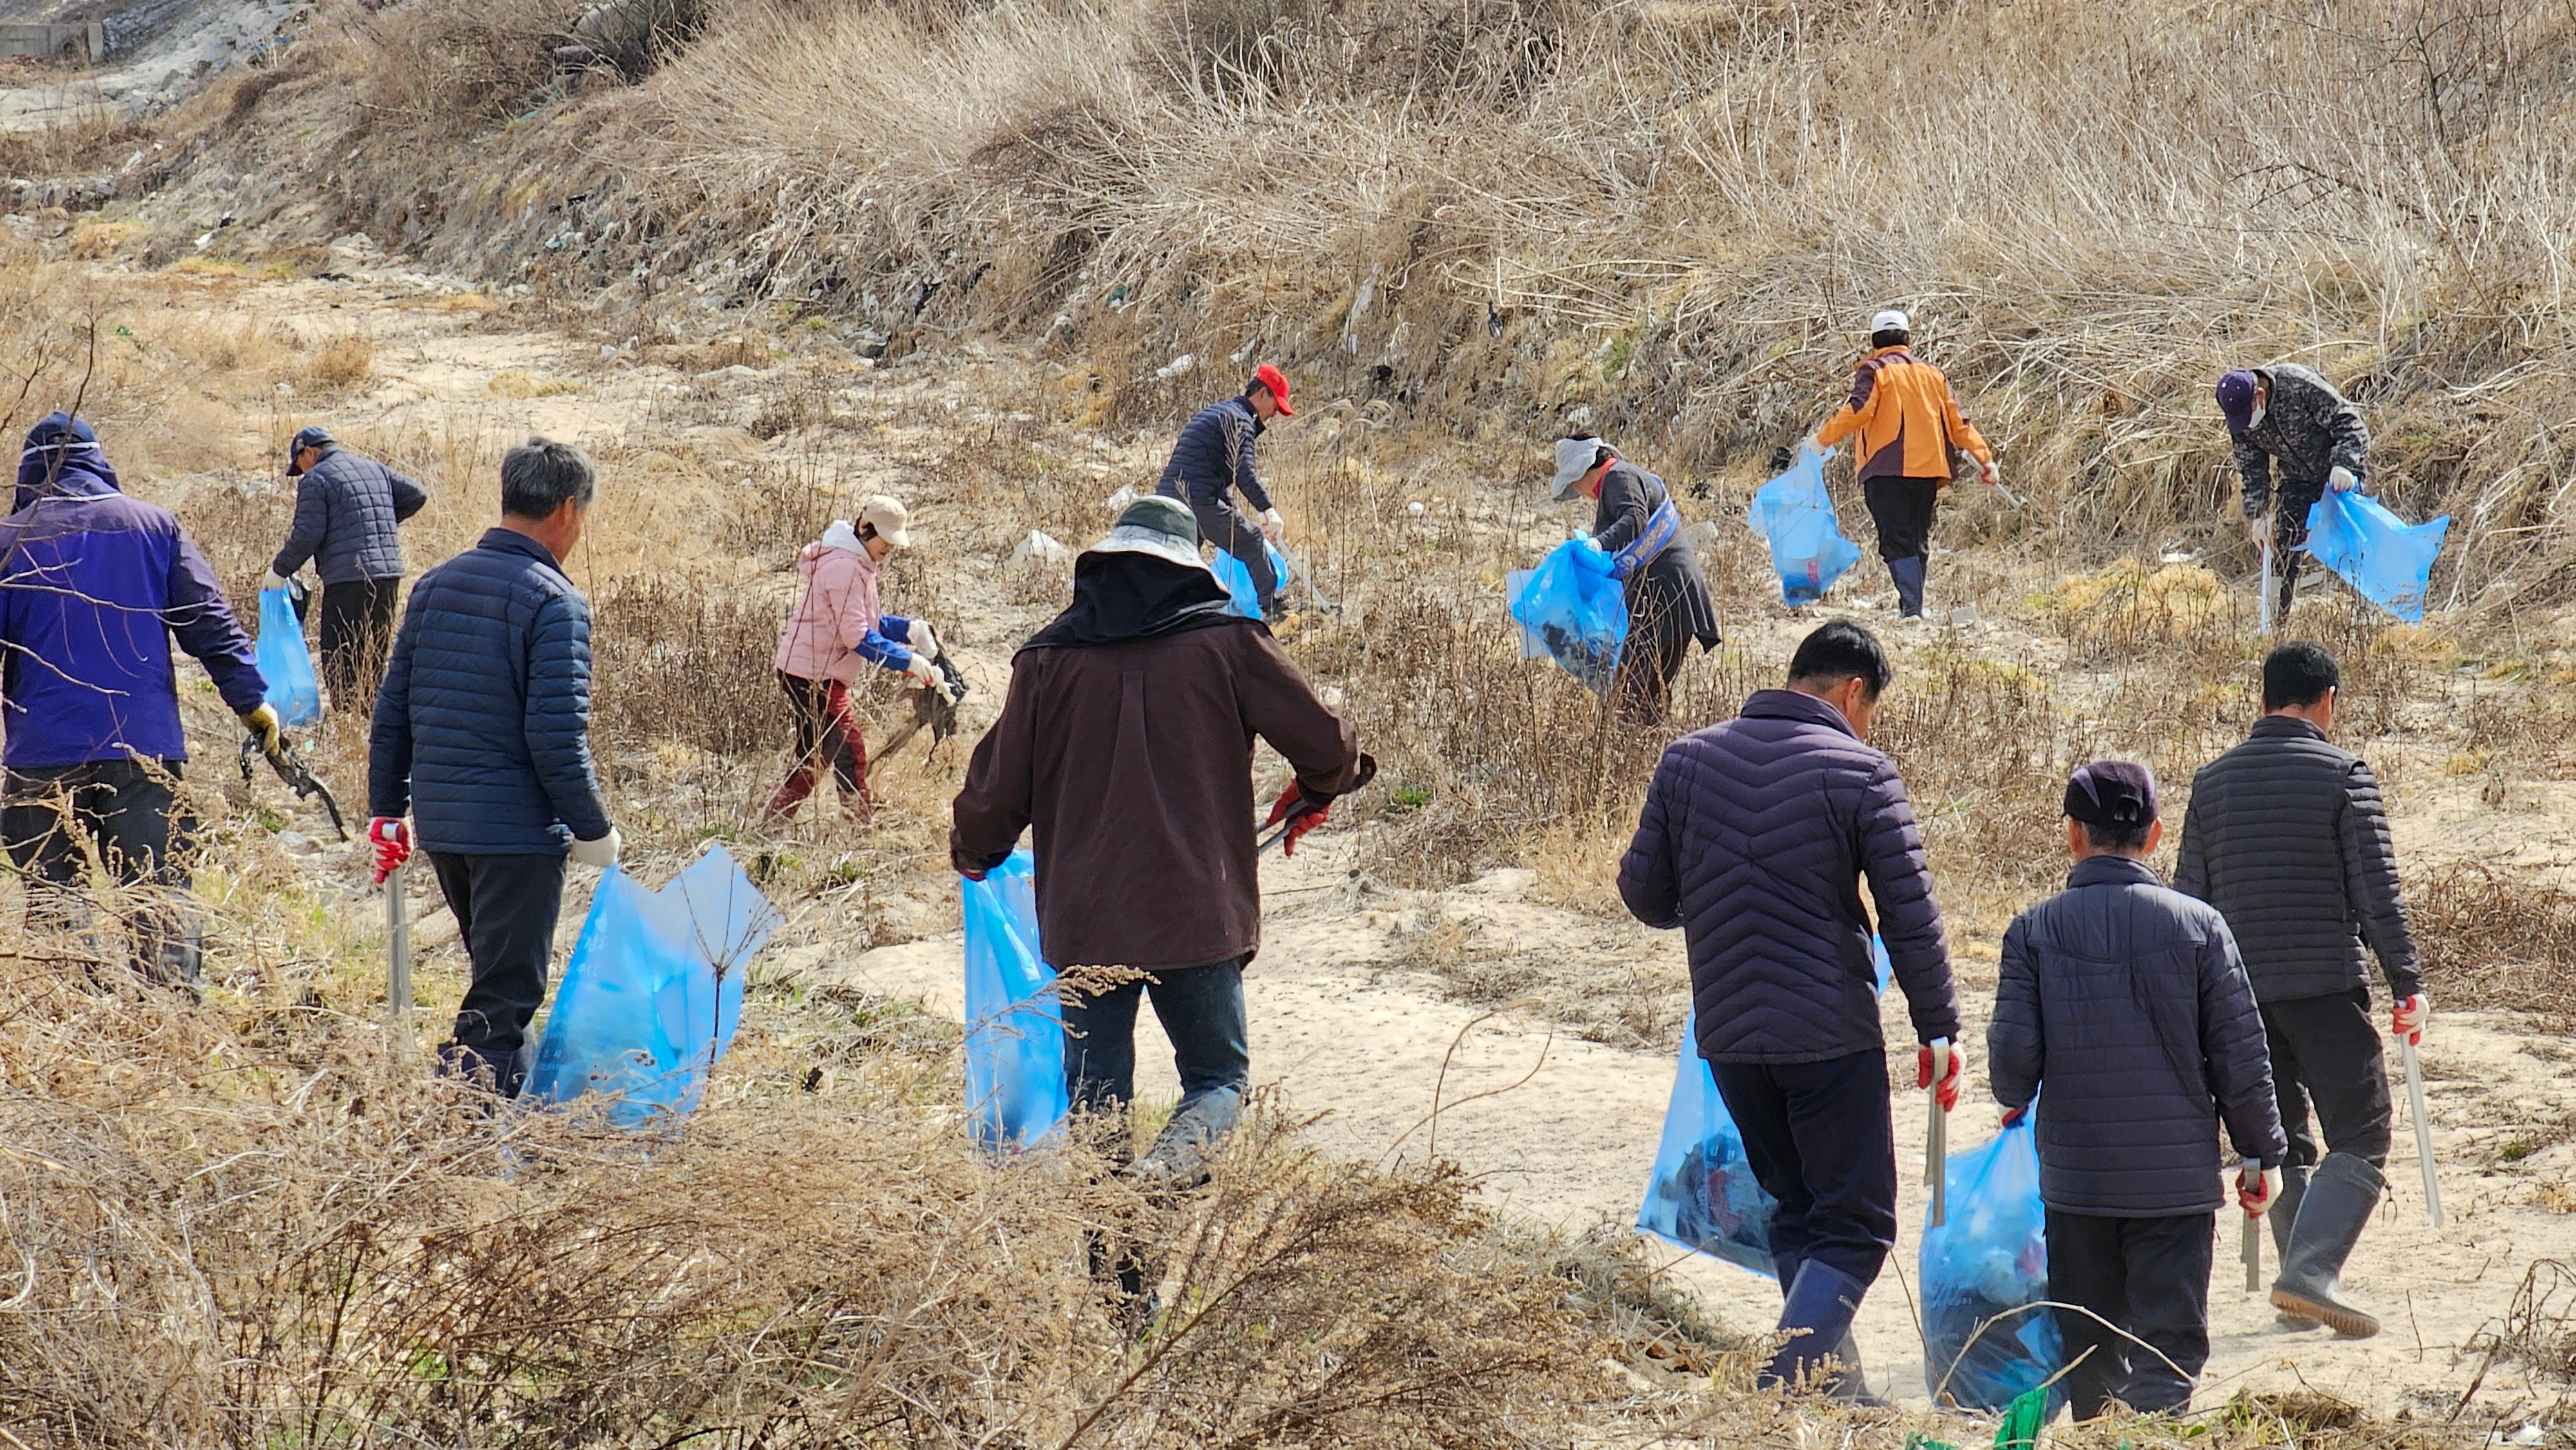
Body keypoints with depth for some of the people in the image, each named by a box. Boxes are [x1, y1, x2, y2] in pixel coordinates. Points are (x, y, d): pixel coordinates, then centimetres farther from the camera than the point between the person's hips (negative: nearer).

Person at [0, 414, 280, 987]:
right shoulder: (154, 524, 6)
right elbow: (211, 623, 3)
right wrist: (251, 700, 8)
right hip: (146, 746, 1)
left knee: (50, 904, 7)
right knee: (161, 899, 1)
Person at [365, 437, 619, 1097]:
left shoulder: (435, 586, 9)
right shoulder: (555, 602, -13)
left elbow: (391, 711, 11)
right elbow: (557, 735, -19)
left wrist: (387, 810, 18)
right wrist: (593, 831, -9)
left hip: (438, 821, 7)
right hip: (518, 829, -7)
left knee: (497, 976, 23)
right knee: (505, 996, -2)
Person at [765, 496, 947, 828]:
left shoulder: (857, 564, 14)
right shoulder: (843, 567, -19)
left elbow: (866, 623, 18)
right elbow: (857, 636, -24)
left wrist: (908, 629, 3)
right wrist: (907, 661, -25)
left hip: (820, 675, 11)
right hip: (812, 675, -11)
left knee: (816, 758, 17)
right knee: (849, 751, -12)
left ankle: (772, 828, 25)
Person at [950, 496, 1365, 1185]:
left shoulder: (1049, 657, 3)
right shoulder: (1226, 642, -1)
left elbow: (997, 787, 8)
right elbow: (1326, 743, 1)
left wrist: (974, 854, 30)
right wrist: (1315, 794, 25)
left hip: (1084, 915, 1)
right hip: (1199, 913, -1)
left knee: (1095, 1092, 11)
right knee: (1219, 1076, 11)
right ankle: (1180, 1154, -20)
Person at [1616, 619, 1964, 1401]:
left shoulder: (1686, 759, 3)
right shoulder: (1859, 772, -10)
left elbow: (1643, 891, 8)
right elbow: (1912, 919, -10)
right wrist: (1939, 1030, 0)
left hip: (1727, 1037, 5)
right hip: (1831, 1037, -5)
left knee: (1796, 1214, 20)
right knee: (1853, 1226, 2)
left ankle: (1836, 1387, 22)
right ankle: (1789, 1386, -15)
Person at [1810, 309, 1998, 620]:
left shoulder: (1873, 371, 3)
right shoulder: (1932, 373, 18)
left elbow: (1859, 410, -14)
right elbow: (1958, 422, 15)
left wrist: (1823, 439, -9)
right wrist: (1985, 459, 19)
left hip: (1886, 469, -5)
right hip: (1928, 470, 5)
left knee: (1897, 542, -9)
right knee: (1919, 540, 16)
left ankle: (1912, 608, -22)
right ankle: (1913, 603, 20)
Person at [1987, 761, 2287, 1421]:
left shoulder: (2034, 930, -5)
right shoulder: (2198, 925, -5)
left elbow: (2012, 1054, -4)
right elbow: (2241, 1055, -3)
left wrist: (2016, 1102, 19)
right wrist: (2262, 1153, 9)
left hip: (2075, 1170, 1)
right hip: (2177, 1175, -1)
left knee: (2089, 1347, 14)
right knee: (2169, 1340, 1)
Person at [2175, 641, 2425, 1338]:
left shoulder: (2212, 780, 10)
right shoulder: (2342, 774, -5)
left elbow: (2188, 897, 12)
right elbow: (2377, 891, -8)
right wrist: (2408, 986, -4)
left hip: (2239, 990, 5)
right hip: (2325, 986, -5)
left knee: (2281, 1145, 15)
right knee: (2359, 1138, -3)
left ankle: (2304, 1283, 15)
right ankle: (2311, 1273, -19)